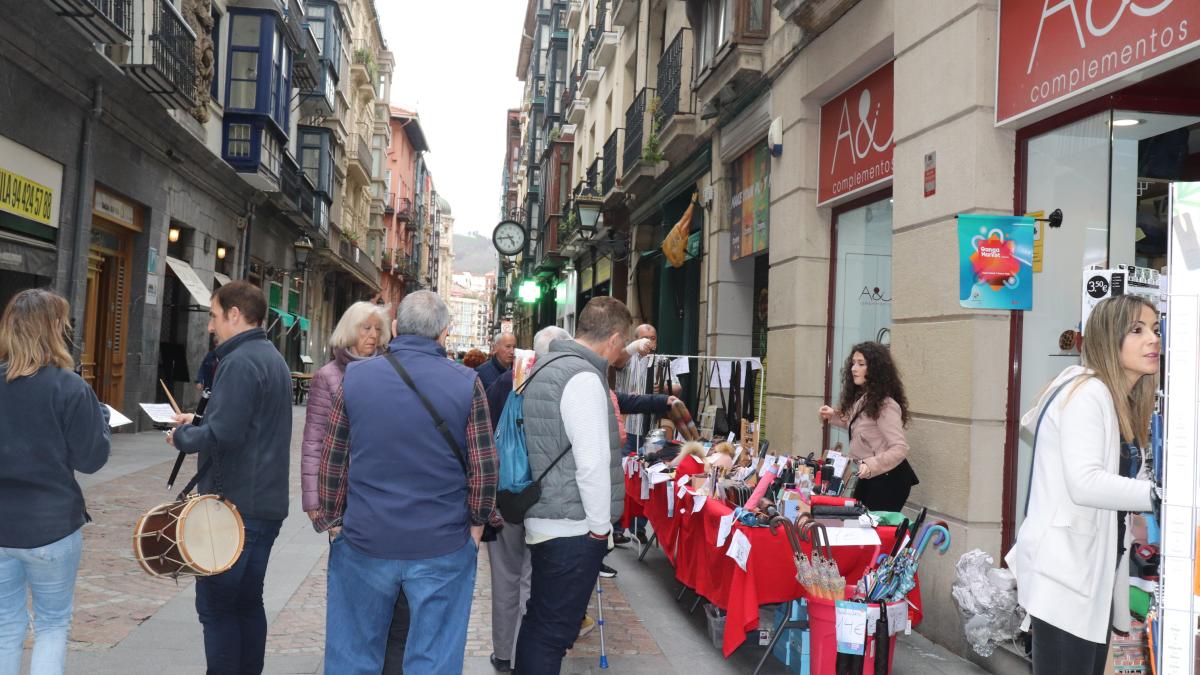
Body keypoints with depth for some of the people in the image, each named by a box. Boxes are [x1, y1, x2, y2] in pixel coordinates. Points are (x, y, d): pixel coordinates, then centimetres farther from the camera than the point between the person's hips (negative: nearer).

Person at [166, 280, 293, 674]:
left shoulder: (240, 362, -16)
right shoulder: (272, 357, 15)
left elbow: (222, 434, -24)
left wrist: (183, 436, -7)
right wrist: (198, 422, 17)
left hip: (236, 505, -10)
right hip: (268, 504, 10)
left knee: (216, 606, -2)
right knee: (247, 602, 16)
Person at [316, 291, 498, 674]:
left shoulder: (355, 377, -1)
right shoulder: (466, 384, -6)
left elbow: (332, 460, 3)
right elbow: (483, 466, -6)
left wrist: (333, 519, 14)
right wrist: (477, 523, 8)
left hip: (364, 540, 2)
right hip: (442, 546, -1)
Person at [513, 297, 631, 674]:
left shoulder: (549, 367, 14)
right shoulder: (583, 377, -19)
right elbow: (592, 463, -22)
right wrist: (601, 525, -12)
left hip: (546, 520, 10)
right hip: (573, 528, -10)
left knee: (540, 623, 18)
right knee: (554, 632, -1)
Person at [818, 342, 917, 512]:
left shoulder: (885, 405, -22)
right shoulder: (859, 398, 6)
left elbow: (900, 449, -28)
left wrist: (871, 465, -39)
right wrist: (833, 415, 9)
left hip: (887, 481, -9)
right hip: (866, 479, 9)